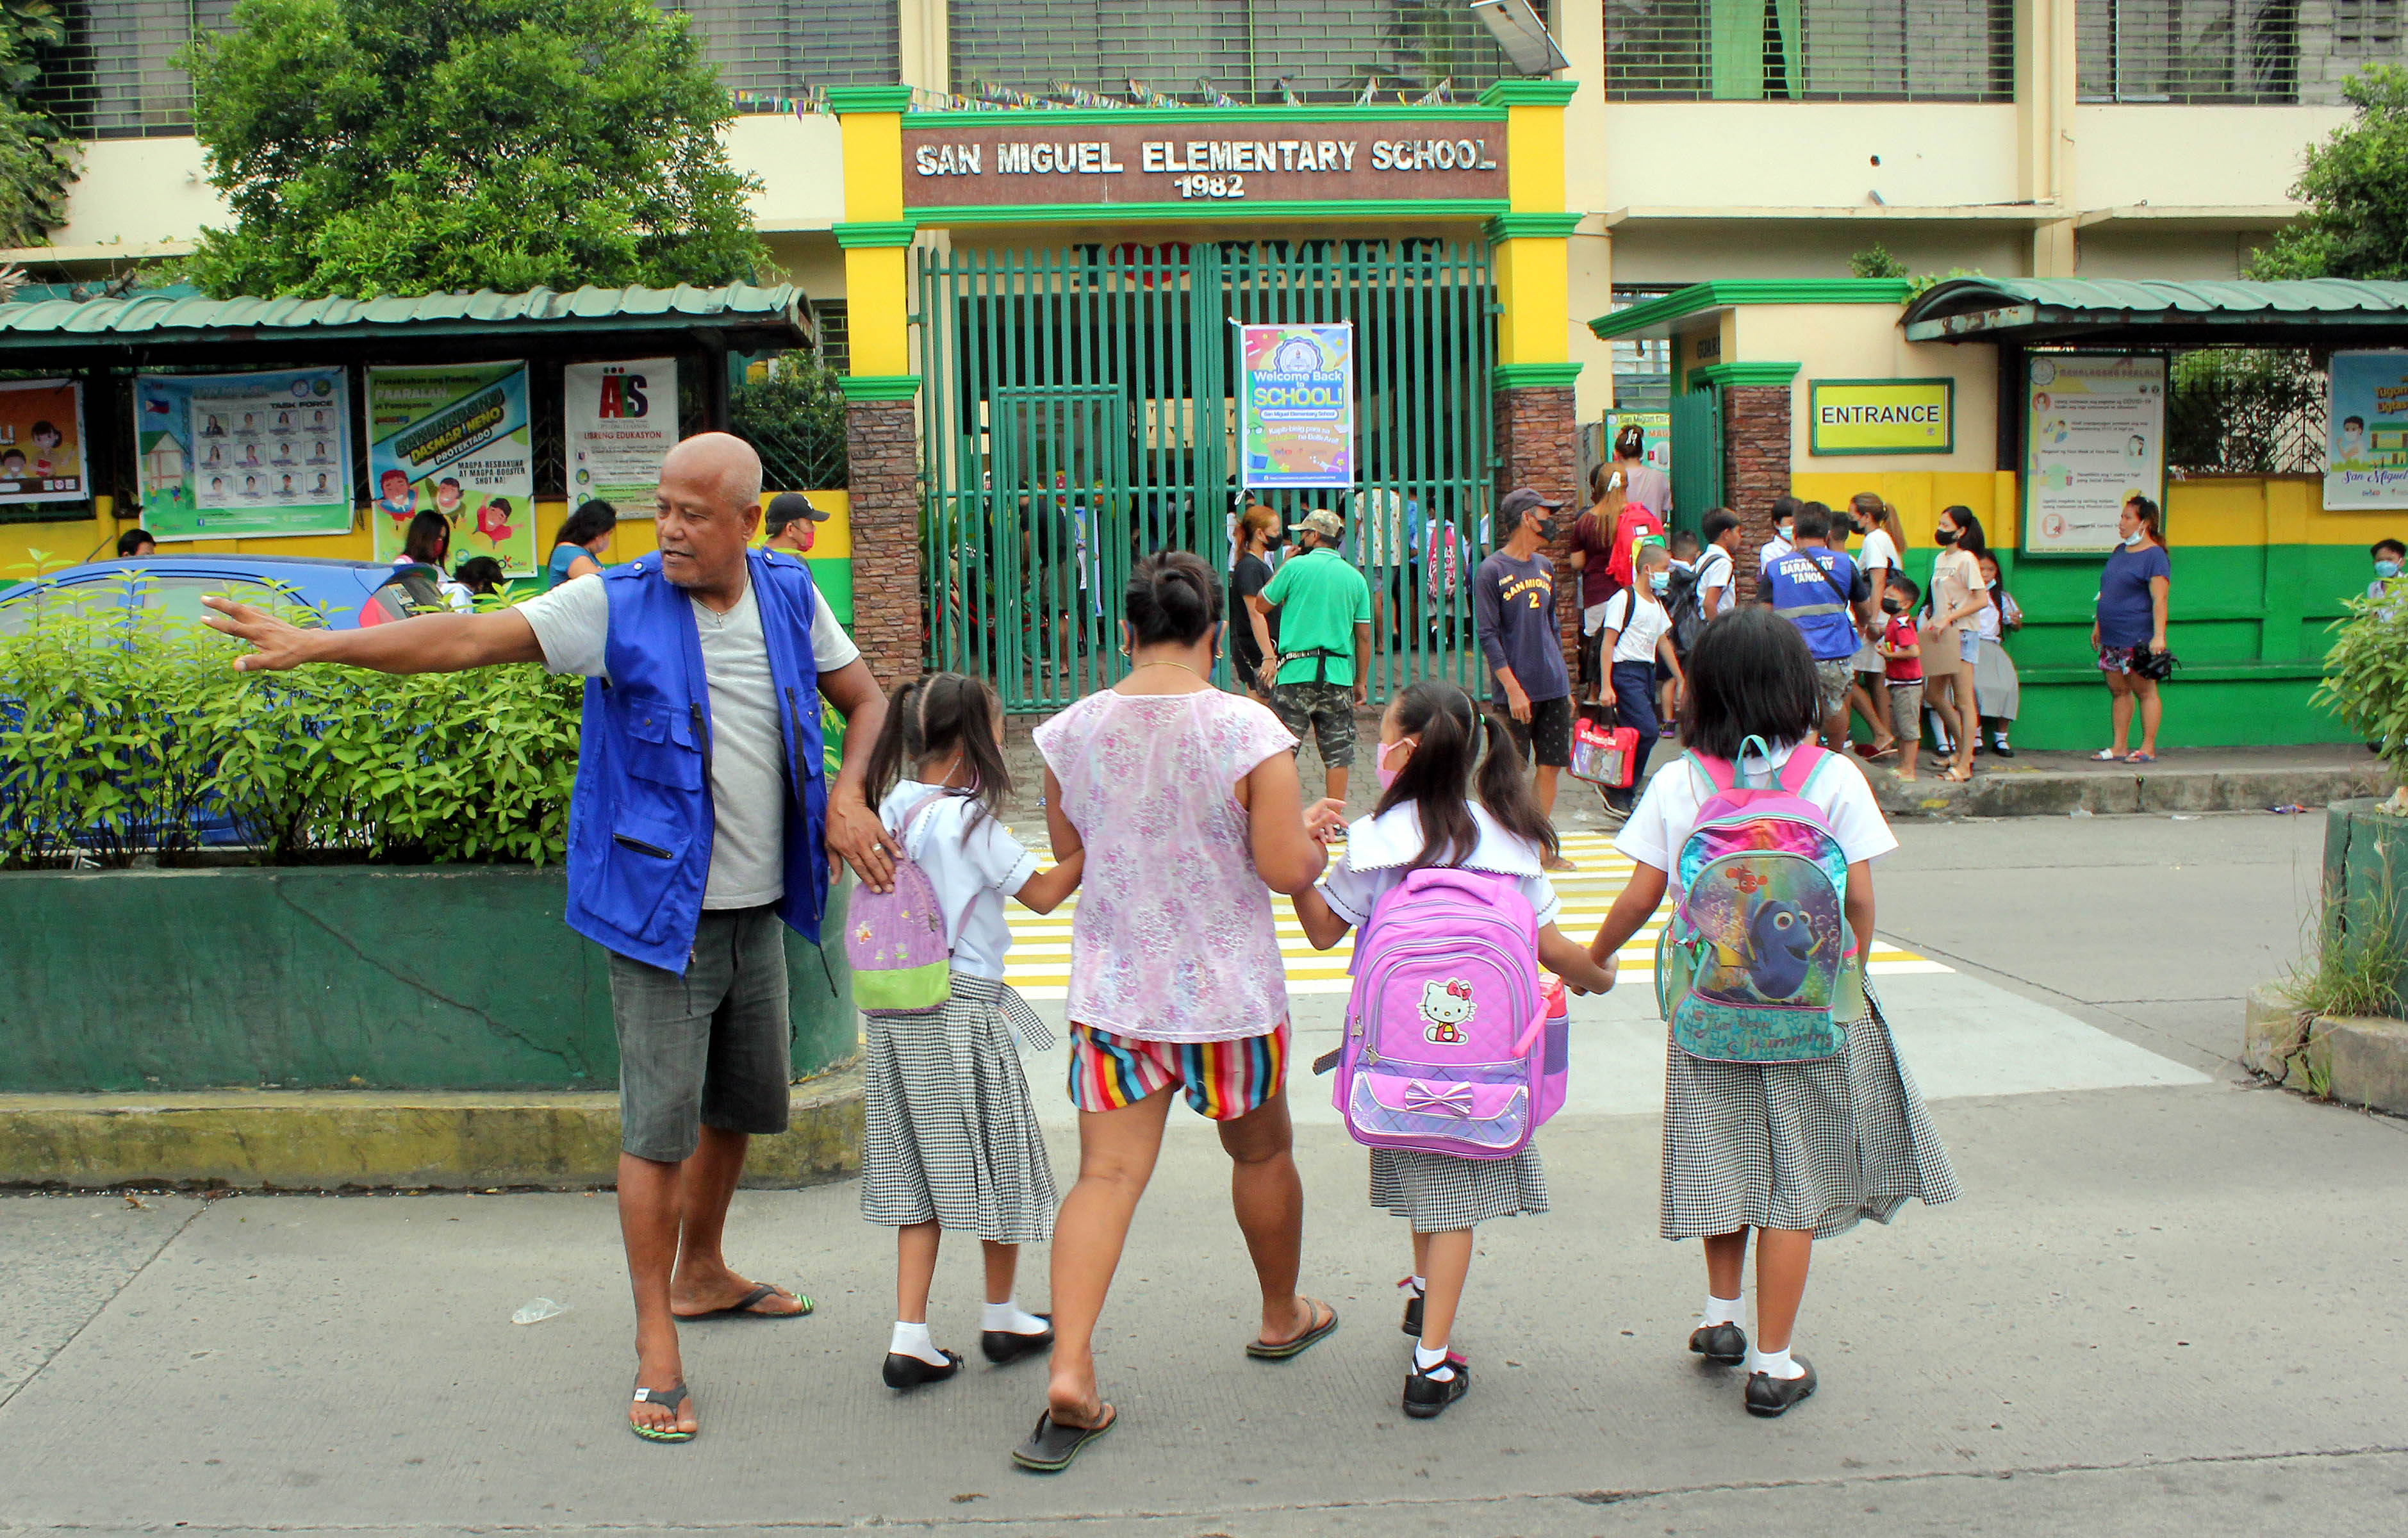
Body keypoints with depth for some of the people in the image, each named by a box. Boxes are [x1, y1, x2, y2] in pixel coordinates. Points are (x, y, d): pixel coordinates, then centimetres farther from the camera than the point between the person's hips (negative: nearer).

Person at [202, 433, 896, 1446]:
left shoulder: (789, 597, 2)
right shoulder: (619, 605, -11)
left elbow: (867, 699, 12)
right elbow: (470, 639, -17)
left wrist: (845, 797, -5)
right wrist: (318, 644, -26)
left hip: (760, 909, 5)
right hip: (662, 909, -5)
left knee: (741, 1103, 17)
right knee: (659, 1124, -5)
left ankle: (700, 1275, 39)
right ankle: (656, 1348, 7)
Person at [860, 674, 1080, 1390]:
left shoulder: (893, 812, 5)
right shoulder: (970, 821, -14)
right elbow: (1043, 893, -8)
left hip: (895, 1010, 6)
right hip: (962, 1009, -6)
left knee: (919, 1170, 10)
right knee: (994, 1161, 11)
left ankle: (910, 1339, 6)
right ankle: (1003, 1319, 26)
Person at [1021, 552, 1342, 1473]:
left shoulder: (1072, 732, -5)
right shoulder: (1249, 730, -16)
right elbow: (1288, 870, -17)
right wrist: (1313, 835, 4)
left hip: (1112, 990, 2)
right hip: (1229, 989, -2)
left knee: (1107, 1173, 1)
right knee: (1261, 1154, 21)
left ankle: (1069, 1371, -13)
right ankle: (1282, 1317, 42)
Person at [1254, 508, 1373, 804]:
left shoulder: (1297, 566, -3)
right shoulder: (1355, 577, 8)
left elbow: (1260, 607, 8)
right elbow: (1364, 636, 8)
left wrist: (1282, 567, 17)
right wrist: (1361, 681, 15)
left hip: (1296, 673, -3)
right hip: (1339, 675, 3)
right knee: (1337, 753, 7)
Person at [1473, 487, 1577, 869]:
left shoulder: (1545, 568, 13)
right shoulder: (1491, 571, -8)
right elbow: (1488, 636, -11)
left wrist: (1565, 686, 17)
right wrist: (1513, 689, -17)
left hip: (1553, 688, 6)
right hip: (1518, 691, -6)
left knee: (1551, 765, 8)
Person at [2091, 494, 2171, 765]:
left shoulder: (2155, 556, -9)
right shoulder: (2119, 552, 16)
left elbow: (2159, 600, -16)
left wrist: (2159, 636, -23)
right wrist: (2098, 625, 23)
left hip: (2138, 639, -8)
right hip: (2111, 640, 8)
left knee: (2145, 691, -3)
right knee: (2118, 691, 10)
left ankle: (2148, 749, 1)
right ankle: (2119, 747, 14)